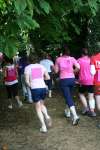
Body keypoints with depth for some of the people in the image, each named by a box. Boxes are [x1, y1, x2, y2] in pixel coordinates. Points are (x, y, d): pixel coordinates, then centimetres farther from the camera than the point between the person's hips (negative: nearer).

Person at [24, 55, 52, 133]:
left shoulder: (27, 68, 1)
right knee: (42, 104, 26)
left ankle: (43, 126, 3)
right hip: (43, 88, 3)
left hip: (34, 89, -3)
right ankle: (47, 116, 0)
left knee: (38, 108, 10)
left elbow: (27, 80, -6)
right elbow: (48, 77, 6)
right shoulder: (41, 66, 9)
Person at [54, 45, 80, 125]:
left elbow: (56, 71, 1)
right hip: (72, 79, 3)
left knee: (68, 98, -5)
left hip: (64, 80, -3)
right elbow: (78, 67, -10)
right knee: (69, 96, 23)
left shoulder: (58, 59, -3)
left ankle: (75, 116, -18)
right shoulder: (72, 59, 1)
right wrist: (73, 71, 7)